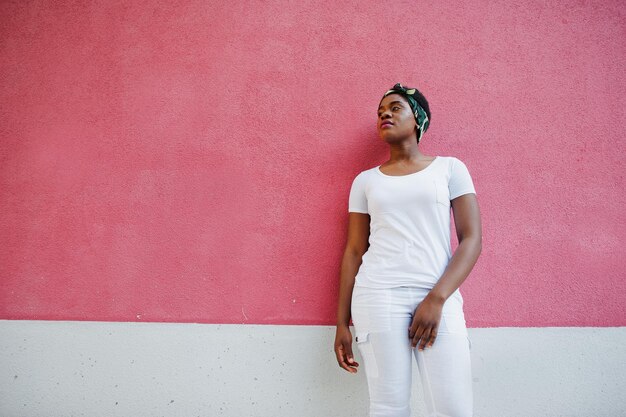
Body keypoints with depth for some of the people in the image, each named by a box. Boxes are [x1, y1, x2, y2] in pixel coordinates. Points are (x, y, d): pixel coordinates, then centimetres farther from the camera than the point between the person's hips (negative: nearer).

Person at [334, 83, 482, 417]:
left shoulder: (450, 168, 9)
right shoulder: (365, 180, 13)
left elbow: (472, 239, 1)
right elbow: (354, 251, 12)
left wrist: (436, 298, -11)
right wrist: (342, 323, 8)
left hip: (439, 297, 0)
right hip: (378, 296, 1)